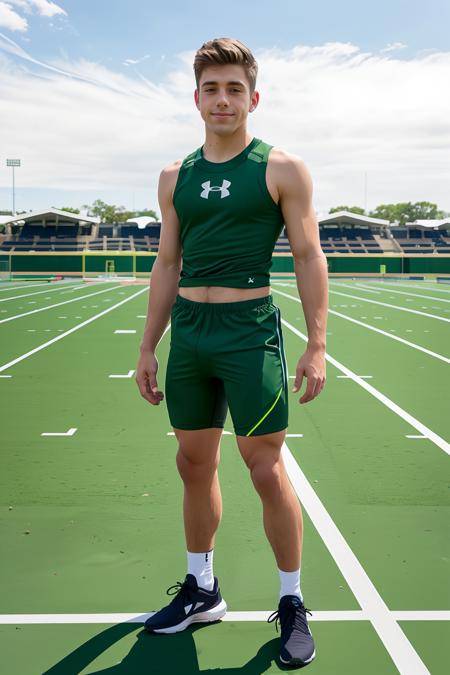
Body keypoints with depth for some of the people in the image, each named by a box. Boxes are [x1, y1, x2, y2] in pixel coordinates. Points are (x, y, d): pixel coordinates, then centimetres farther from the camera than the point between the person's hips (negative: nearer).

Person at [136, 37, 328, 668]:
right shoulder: (175, 178, 12)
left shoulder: (282, 169, -1)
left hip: (251, 333, -5)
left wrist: (317, 346, -10)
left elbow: (309, 259, -3)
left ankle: (292, 603, 15)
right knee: (195, 463, 11)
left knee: (266, 469, -2)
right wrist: (148, 347, 12)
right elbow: (167, 267, 15)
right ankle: (202, 589, 28)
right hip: (188, 335, 5)